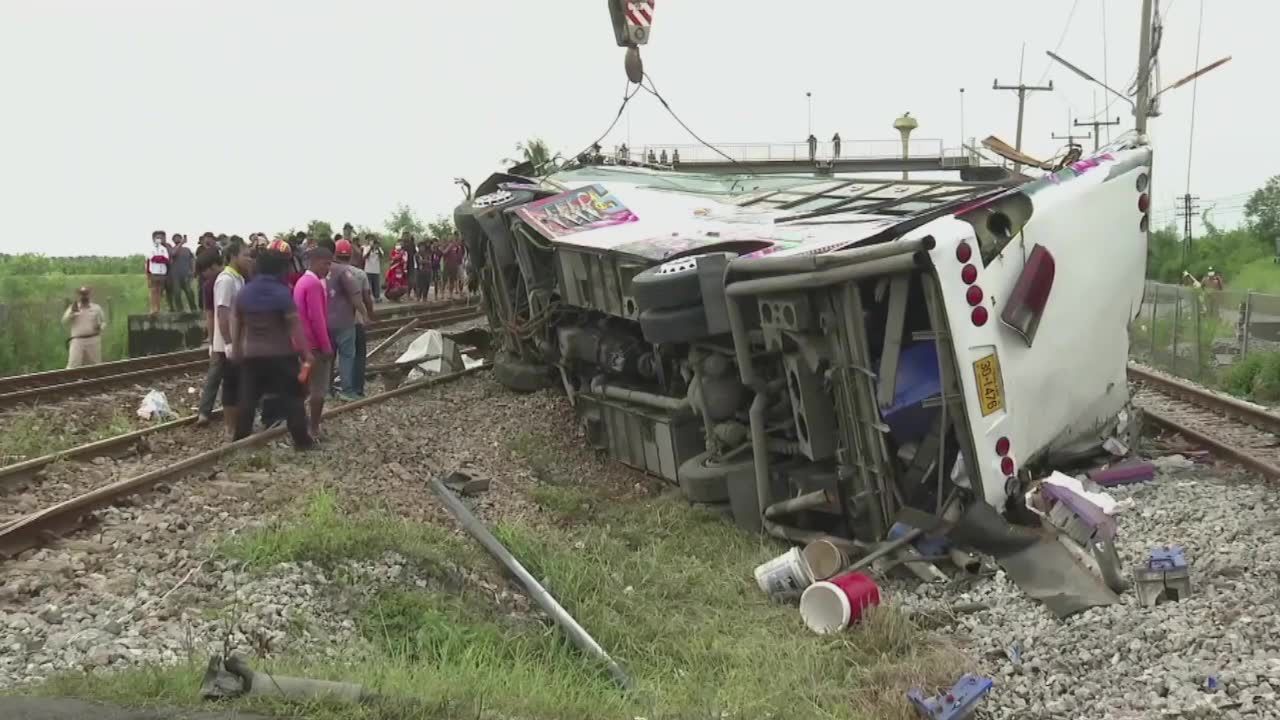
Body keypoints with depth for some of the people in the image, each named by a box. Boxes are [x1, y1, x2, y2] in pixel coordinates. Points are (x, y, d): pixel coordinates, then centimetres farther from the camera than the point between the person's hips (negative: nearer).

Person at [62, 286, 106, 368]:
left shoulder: (96, 308, 8)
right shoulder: (73, 308, 6)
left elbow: (104, 322, 14)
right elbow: (64, 321, -3)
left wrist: (100, 327, -8)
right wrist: (72, 312, -18)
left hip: (93, 341, 1)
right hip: (77, 341, -1)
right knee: (73, 365, -10)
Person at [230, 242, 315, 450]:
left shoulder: (244, 292, 2)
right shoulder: (282, 293, -14)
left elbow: (237, 325, 10)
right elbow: (295, 326, -14)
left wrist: (236, 350, 20)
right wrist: (306, 353, -10)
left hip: (251, 355, 4)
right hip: (281, 354, -4)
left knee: (248, 399, 11)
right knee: (291, 397, 5)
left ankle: (240, 439, 18)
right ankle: (302, 439, 8)